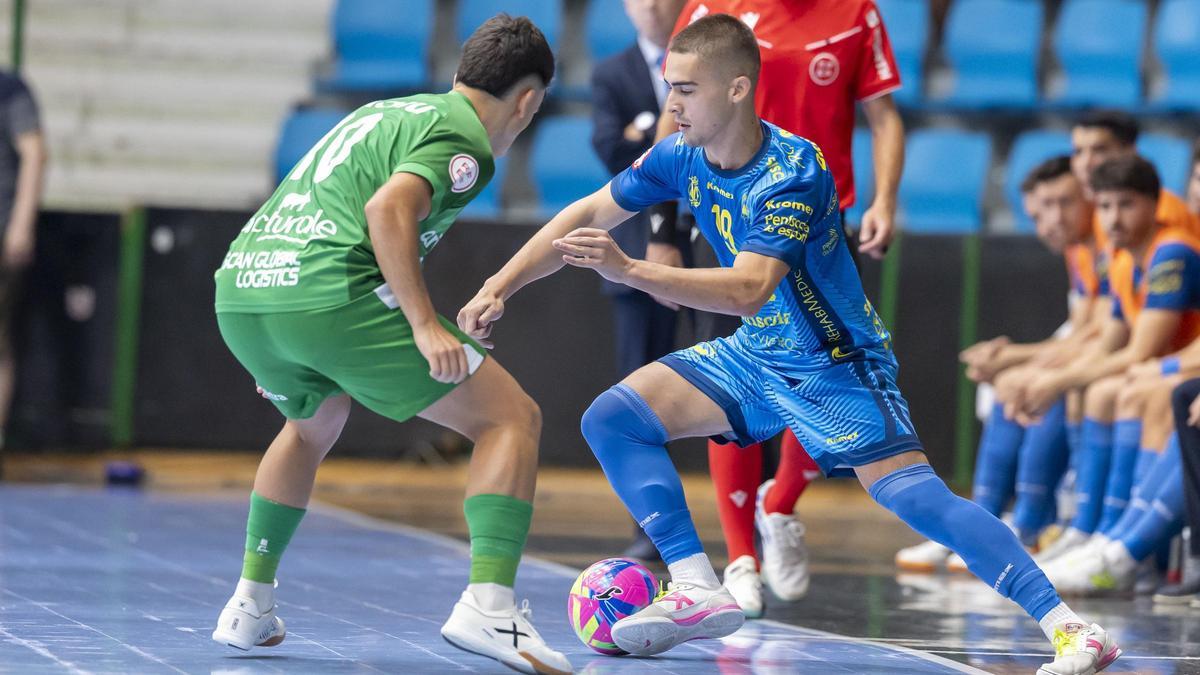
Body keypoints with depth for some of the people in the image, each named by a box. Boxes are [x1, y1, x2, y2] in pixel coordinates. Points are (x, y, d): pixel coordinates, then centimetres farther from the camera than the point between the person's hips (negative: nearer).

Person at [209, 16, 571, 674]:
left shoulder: (385, 112, 29)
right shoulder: (463, 137, 3)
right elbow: (388, 209, -16)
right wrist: (424, 325, -18)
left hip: (240, 289, 9)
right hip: (330, 297, -8)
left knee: (314, 422, 38)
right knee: (511, 418, 0)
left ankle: (249, 605, 35)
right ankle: (487, 605, -16)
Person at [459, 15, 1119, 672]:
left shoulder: (793, 175, -28)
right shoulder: (682, 156, -6)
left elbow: (748, 291, -40)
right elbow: (588, 216, 4)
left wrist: (628, 269, -47)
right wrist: (499, 287, -3)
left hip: (835, 364, -8)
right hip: (756, 354, 8)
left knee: (915, 496, -23)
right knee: (610, 419, -4)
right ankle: (697, 592, -7)